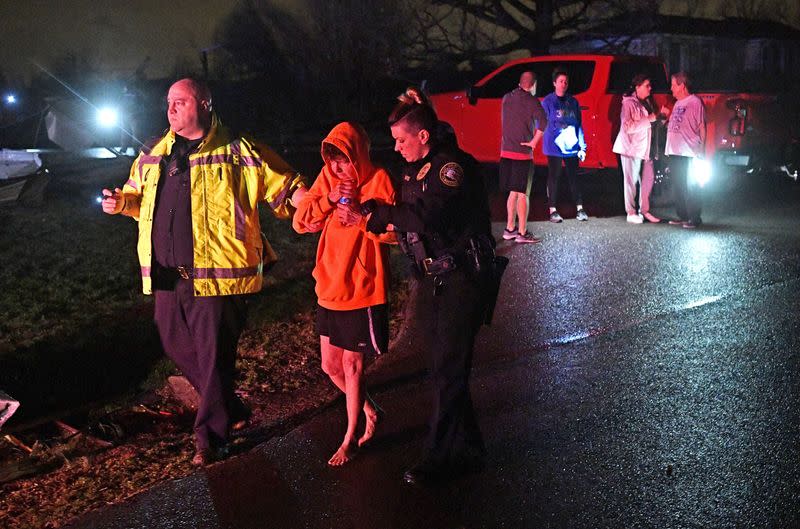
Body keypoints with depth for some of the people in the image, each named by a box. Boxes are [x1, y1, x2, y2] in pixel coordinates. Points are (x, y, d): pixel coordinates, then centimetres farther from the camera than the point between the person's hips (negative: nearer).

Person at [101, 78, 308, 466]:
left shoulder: (236, 151, -3)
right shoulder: (153, 153, 16)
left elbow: (284, 185, -3)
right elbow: (139, 196, 30)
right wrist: (120, 202, 9)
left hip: (215, 273, -7)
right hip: (167, 274, 7)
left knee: (213, 354, 0)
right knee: (177, 345, 15)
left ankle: (211, 436, 17)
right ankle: (230, 410, 35)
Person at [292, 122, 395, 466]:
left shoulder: (378, 180, -10)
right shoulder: (327, 178, 4)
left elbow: (393, 232, -15)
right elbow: (300, 222, -2)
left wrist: (360, 215, -28)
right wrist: (329, 200, -16)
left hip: (362, 291, -6)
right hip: (329, 289, 6)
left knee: (352, 365, 5)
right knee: (331, 366, 14)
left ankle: (350, 439, 24)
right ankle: (371, 412, 38)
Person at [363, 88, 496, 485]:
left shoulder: (454, 165, -15)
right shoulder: (413, 171, 13)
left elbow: (429, 215, -29)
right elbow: (407, 221, 15)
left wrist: (374, 212, -21)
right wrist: (384, 221, -5)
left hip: (462, 278, -9)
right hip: (430, 280, 9)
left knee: (449, 368, -4)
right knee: (440, 367, 11)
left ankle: (439, 457, 6)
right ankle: (465, 450, 24)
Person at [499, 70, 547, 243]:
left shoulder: (507, 98, 11)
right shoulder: (531, 101, -10)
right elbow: (543, 122, -23)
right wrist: (534, 142, -15)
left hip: (506, 152, 6)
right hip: (523, 153, -6)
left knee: (513, 193, 16)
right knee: (523, 194, -2)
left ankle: (509, 229, 20)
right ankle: (522, 233, 0)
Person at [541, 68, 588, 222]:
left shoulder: (573, 102, 11)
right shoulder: (547, 102, 0)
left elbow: (578, 124, 12)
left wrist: (582, 146, 7)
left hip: (571, 146, 3)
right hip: (554, 146, -3)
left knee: (573, 176, 6)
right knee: (554, 177, 1)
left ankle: (580, 209, 10)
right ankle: (553, 210, 7)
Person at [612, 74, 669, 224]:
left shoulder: (647, 102, 13)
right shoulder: (629, 103, -11)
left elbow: (652, 124, 21)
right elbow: (628, 127, -22)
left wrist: (660, 115, 2)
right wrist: (648, 119, -21)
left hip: (645, 148, 8)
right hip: (631, 148, -8)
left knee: (648, 178, 9)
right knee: (631, 180, -2)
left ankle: (644, 210, 18)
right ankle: (631, 213, 5)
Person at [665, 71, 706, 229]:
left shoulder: (695, 102, -8)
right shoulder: (678, 104, 17)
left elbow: (701, 128, -10)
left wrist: (700, 152, -13)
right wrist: (665, 122, 7)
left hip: (689, 154, -8)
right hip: (675, 153, 8)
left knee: (691, 187, -4)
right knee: (678, 186, 12)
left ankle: (694, 218, 1)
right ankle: (682, 216, 20)